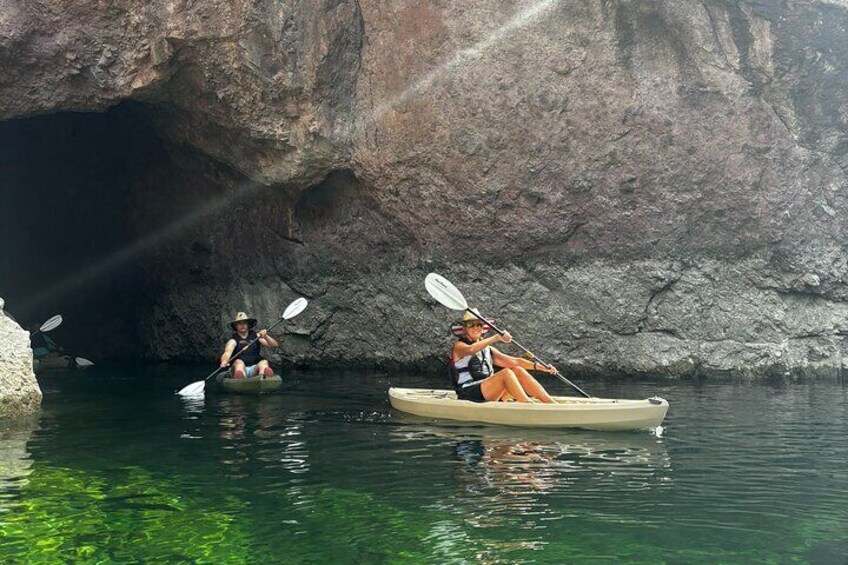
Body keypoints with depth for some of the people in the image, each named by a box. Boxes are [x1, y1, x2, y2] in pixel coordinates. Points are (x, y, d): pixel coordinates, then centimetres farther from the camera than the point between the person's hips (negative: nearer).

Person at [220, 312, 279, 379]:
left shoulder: (256, 336, 15)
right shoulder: (234, 340, 7)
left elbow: (275, 345, 6)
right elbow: (227, 352, -15)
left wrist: (265, 337, -15)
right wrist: (224, 362, -38)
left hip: (254, 369, 2)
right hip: (239, 368, -2)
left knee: (264, 362, -28)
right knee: (238, 362, -33)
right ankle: (240, 377, -70)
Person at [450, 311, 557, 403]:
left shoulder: (487, 350, 21)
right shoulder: (459, 346, 1)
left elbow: (514, 361, 12)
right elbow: (470, 349, -25)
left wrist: (539, 366, -1)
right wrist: (497, 337, -33)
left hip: (489, 396, 7)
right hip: (469, 396, -7)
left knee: (518, 371, -10)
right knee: (506, 373, -25)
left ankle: (553, 404, -20)